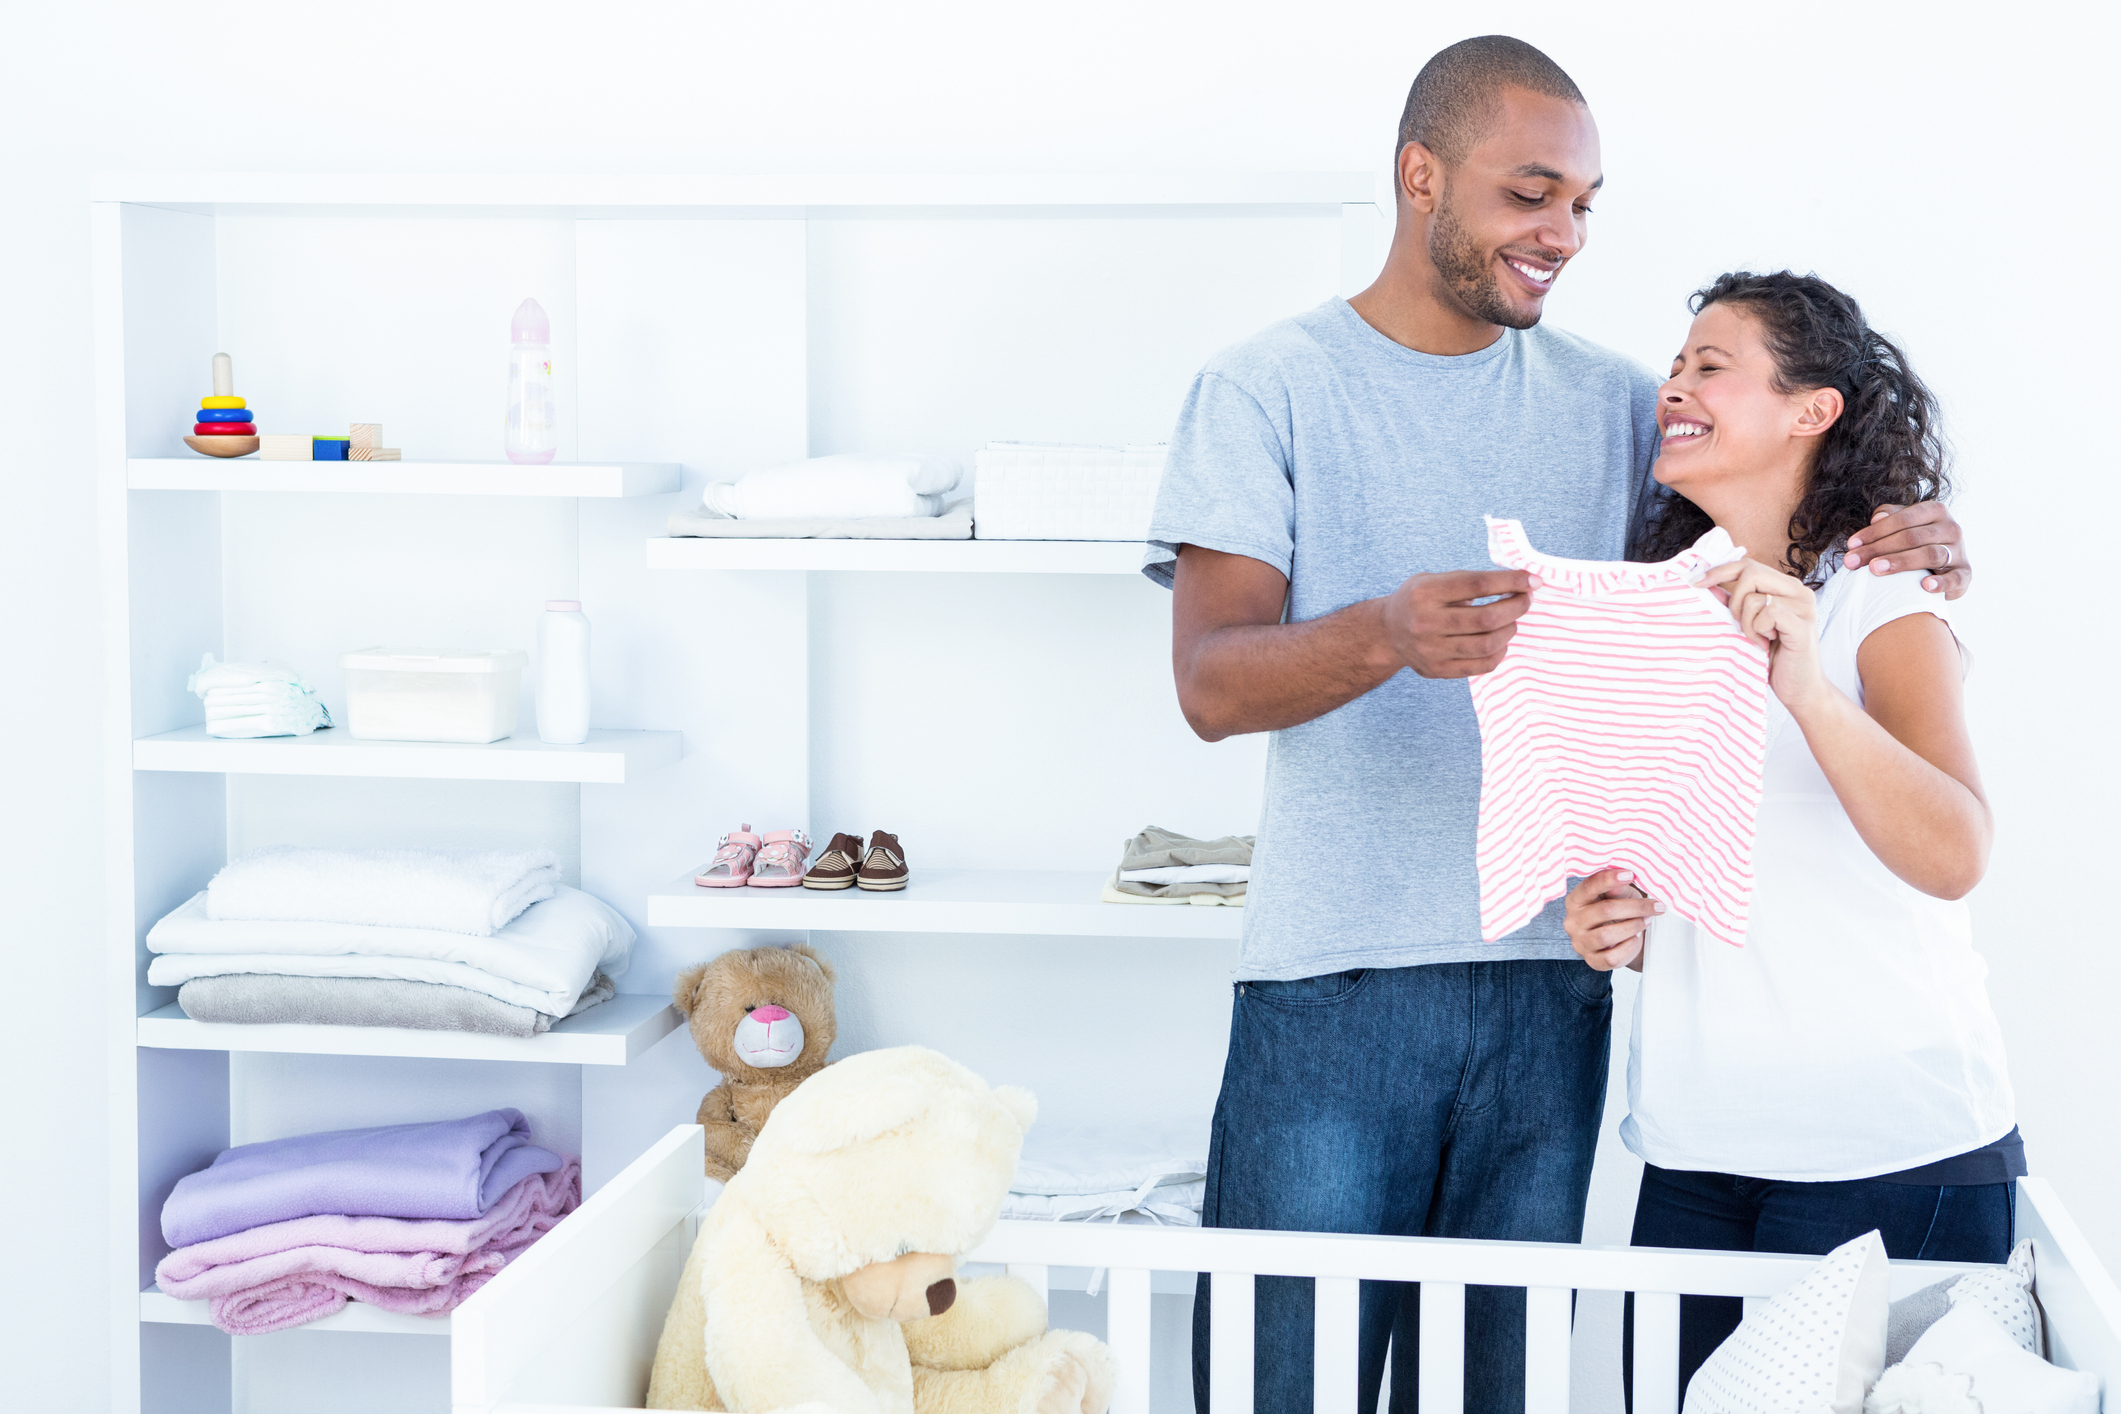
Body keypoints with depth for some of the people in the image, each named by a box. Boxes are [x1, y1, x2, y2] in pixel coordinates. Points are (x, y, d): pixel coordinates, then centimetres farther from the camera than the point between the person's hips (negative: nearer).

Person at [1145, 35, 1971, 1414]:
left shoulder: (1614, 403, 12)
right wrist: (1387, 634, -30)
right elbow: (1211, 682, -10)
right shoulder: (1267, 387, 0)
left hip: (1551, 985, 4)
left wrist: (1898, 547, -5)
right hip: (1332, 985, -3)